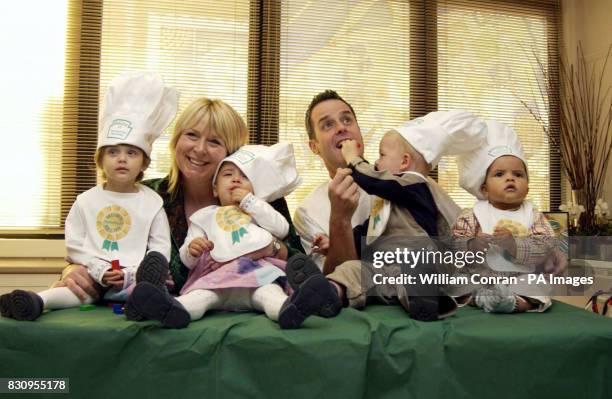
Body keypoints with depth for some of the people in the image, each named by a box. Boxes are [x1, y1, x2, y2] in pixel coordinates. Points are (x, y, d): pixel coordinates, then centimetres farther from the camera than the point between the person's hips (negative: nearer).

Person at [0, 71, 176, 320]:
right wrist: (99, 270, -9)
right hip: (93, 278, 1)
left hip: (134, 280, -1)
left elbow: (160, 247, 1)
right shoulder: (87, 201, 11)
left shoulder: (152, 202, 6)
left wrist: (131, 274, -13)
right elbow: (74, 244, 7)